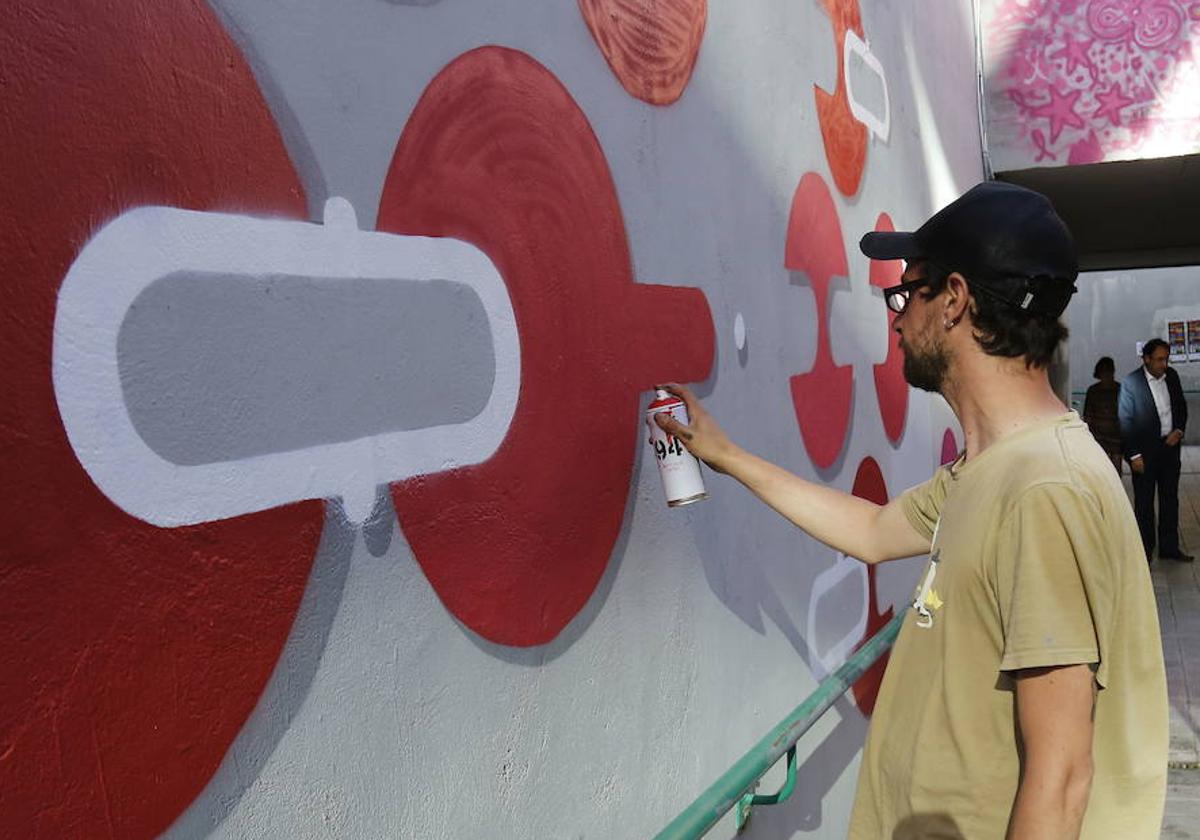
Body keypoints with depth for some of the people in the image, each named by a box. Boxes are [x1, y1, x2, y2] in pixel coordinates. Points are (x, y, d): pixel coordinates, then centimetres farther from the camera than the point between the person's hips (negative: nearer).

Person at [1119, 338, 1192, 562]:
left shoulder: (1172, 376, 3)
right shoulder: (1130, 382, -12)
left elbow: (1181, 407, 15)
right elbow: (1125, 421, -11)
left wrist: (1179, 430, -3)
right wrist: (1134, 455, -12)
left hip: (1170, 446, 5)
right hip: (1144, 451, -5)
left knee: (1170, 499, 12)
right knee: (1144, 502, 6)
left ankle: (1169, 547, 23)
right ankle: (1145, 550, 15)